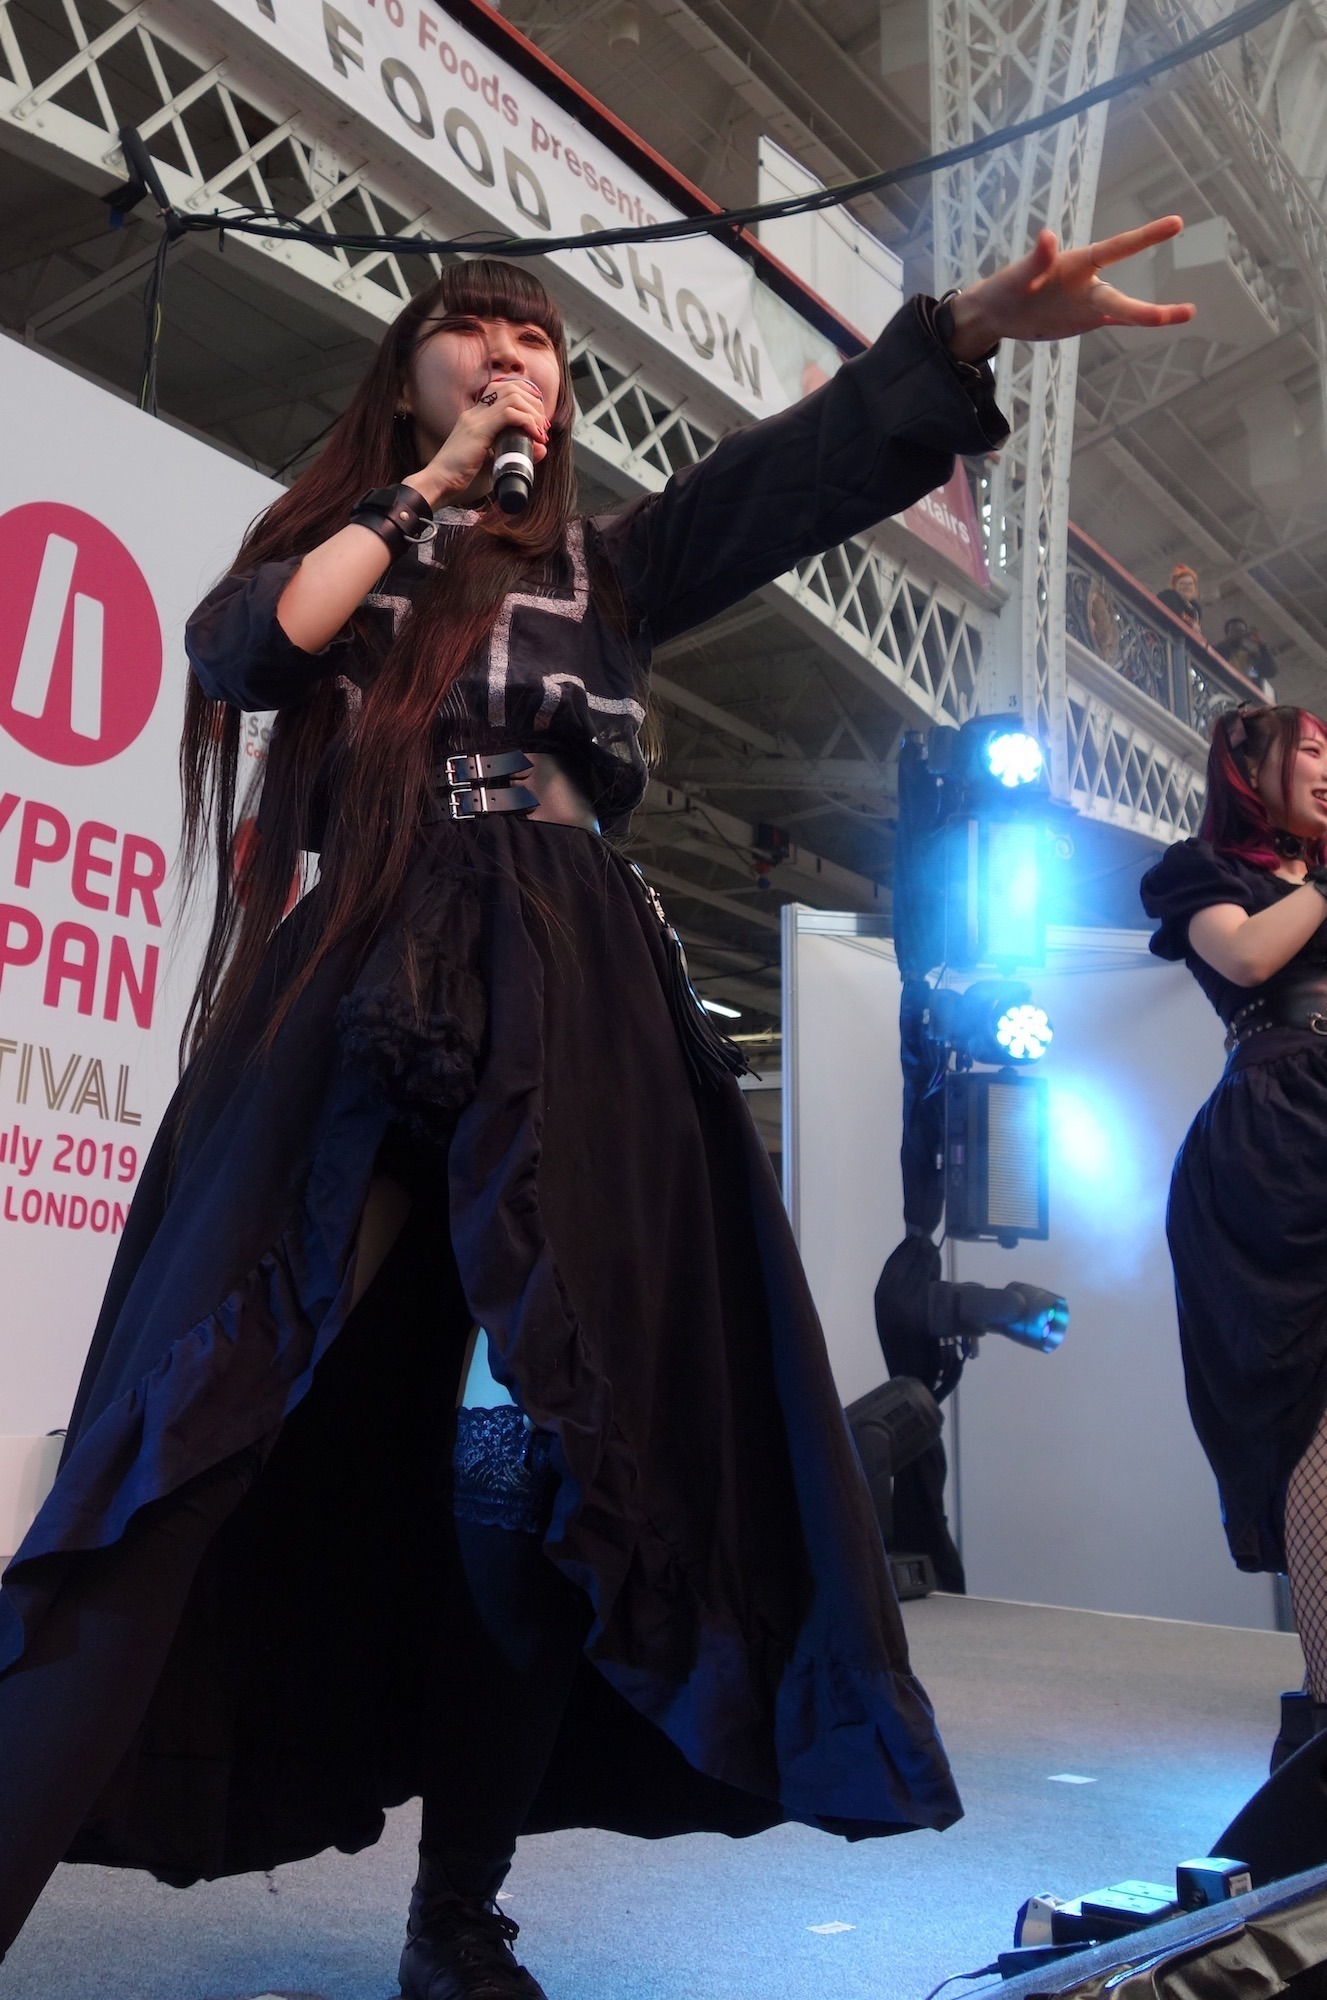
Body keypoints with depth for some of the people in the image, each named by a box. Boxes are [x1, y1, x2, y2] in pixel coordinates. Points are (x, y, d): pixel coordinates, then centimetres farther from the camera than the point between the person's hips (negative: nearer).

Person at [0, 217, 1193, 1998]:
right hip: (352, 990, -1)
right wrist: (428, 487, 7)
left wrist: (980, 321, -8)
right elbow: (240, 650, -2)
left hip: (563, 999, 1)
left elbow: (813, 456, 7)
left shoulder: (608, 562, 22)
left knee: (554, 1441, -4)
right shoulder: (332, 540, 21)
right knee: (216, 1436, -9)